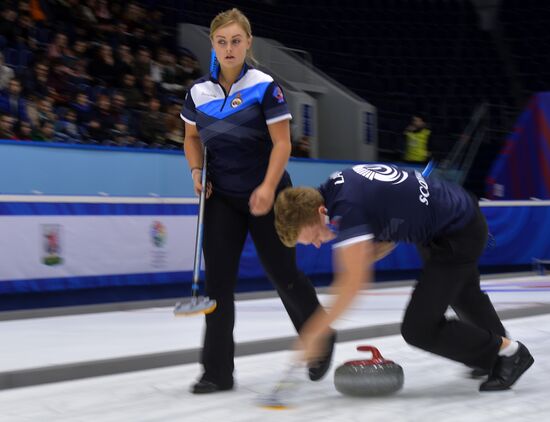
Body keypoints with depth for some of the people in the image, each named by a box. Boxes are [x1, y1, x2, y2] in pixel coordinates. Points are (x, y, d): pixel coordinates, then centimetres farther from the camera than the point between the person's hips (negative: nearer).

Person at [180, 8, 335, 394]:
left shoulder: (264, 86, -10)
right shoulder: (199, 92, 2)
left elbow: (282, 143, -12)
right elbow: (192, 137, 17)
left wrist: (268, 187, -23)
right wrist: (197, 171, -1)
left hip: (266, 195, -3)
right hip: (221, 197, 3)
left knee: (283, 274, 4)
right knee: (218, 278, -4)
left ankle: (321, 340, 30)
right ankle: (218, 371, 2)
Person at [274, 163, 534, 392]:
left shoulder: (346, 208, -29)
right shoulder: (336, 185, -2)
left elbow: (354, 282, -33)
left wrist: (314, 332, -27)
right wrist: (359, 262, -6)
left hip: (457, 235, -10)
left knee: (419, 329, -9)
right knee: (463, 296, 33)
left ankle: (508, 351, 7)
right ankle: (492, 351, 57)